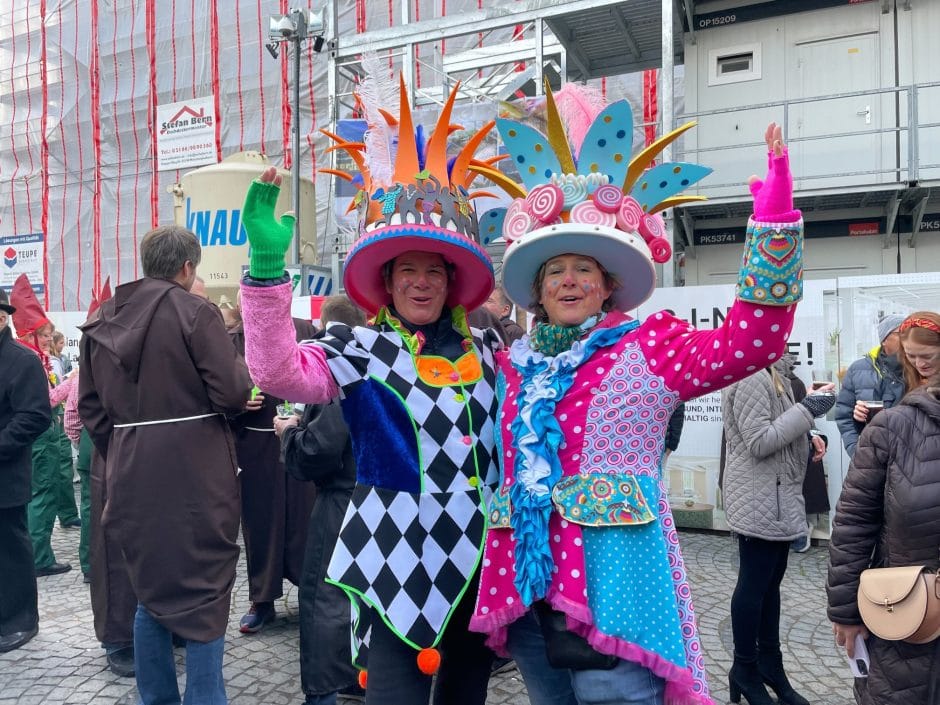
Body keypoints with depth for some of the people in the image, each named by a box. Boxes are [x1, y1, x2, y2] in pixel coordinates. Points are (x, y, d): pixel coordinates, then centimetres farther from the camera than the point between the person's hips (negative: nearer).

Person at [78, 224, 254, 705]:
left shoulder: (103, 319, 8)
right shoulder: (193, 311, -11)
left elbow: (89, 405, 11)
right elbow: (233, 393, -16)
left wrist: (119, 456, 18)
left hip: (132, 476, 6)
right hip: (194, 474, -6)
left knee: (150, 586, 19)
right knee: (203, 589, 6)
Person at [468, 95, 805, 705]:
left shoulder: (646, 350, -1)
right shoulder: (514, 365, 12)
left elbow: (752, 339, -13)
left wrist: (775, 218, -21)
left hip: (610, 591, -5)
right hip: (527, 588, 5)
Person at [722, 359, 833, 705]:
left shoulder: (771, 372, 14)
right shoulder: (752, 377, -19)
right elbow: (759, 442, -23)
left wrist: (806, 439, 3)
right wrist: (808, 408, -21)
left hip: (777, 498, 10)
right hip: (759, 501, -10)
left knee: (770, 580, 18)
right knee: (754, 584, 2)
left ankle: (769, 661, 31)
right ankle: (745, 670, 18)